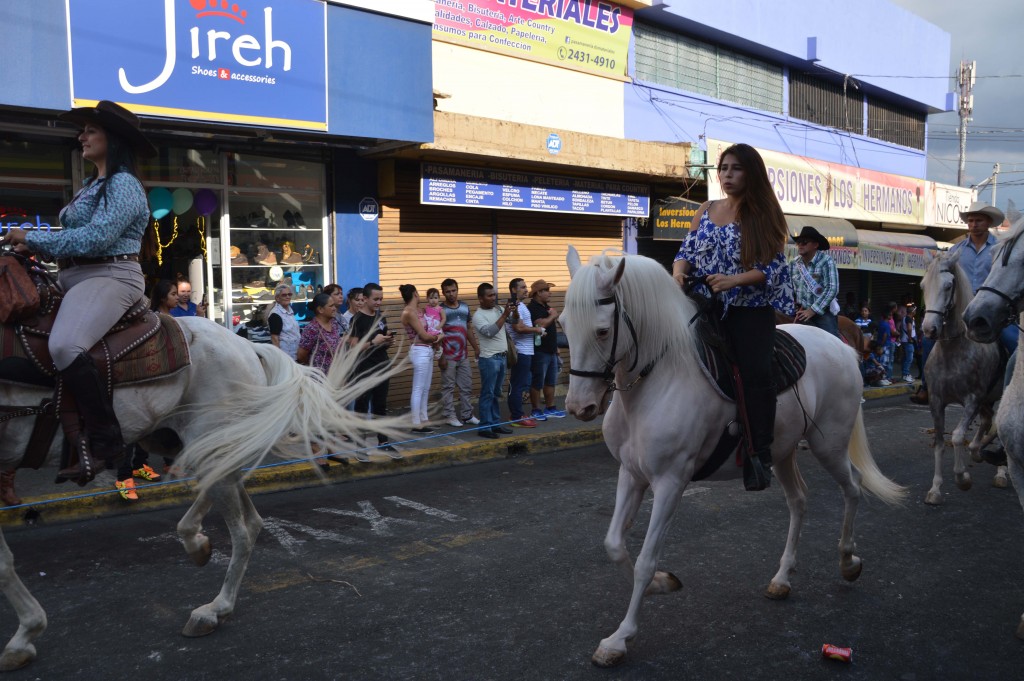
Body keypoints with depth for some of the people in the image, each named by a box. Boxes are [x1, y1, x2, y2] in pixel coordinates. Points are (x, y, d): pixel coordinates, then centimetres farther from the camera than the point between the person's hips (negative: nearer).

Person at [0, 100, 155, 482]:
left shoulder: (123, 185, -9)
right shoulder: (92, 187, 22)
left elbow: (94, 238, -20)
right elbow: (77, 236, 20)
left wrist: (33, 238, -12)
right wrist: (35, 248, 3)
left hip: (110, 277, -11)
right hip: (74, 278, 11)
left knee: (64, 346, -33)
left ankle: (107, 443, -26)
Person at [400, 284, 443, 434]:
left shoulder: (419, 309, 12)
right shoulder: (409, 312, -14)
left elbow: (432, 328, 16)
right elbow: (424, 335, -14)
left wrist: (437, 336, -6)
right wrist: (439, 336, 3)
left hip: (427, 351, 9)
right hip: (420, 352, -9)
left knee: (425, 389, 14)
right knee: (418, 389, -4)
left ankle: (423, 419, 22)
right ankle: (416, 424, 1)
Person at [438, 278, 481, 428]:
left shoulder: (465, 307, 9)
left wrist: (477, 349, 10)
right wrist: (440, 356, -15)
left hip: (463, 355, 6)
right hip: (448, 356, -5)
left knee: (466, 387, 9)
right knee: (448, 387, 2)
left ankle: (467, 415, 18)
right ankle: (449, 416, 9)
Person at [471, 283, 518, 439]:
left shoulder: (498, 309, 8)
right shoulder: (478, 316, -12)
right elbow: (490, 332, -25)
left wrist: (514, 310, -7)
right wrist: (504, 315, -26)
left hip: (502, 357, 7)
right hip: (489, 359, -7)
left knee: (496, 394, 13)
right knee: (488, 394, -5)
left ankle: (495, 423, 20)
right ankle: (485, 427, -1)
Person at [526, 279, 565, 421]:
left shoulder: (547, 307, 17)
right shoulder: (532, 308, -14)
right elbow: (540, 324, -28)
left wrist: (555, 346, 22)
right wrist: (552, 316, -12)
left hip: (551, 351, 9)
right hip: (540, 351, -9)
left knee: (550, 381, 13)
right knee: (537, 382, -2)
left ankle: (550, 408, 21)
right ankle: (536, 411, 5)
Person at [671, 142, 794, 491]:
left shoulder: (765, 215, 2)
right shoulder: (706, 211, 12)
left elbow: (772, 268, -6)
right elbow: (686, 252, 12)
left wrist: (734, 280, -21)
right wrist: (678, 273, -12)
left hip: (752, 309, -3)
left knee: (756, 372, -22)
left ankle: (760, 454, -15)